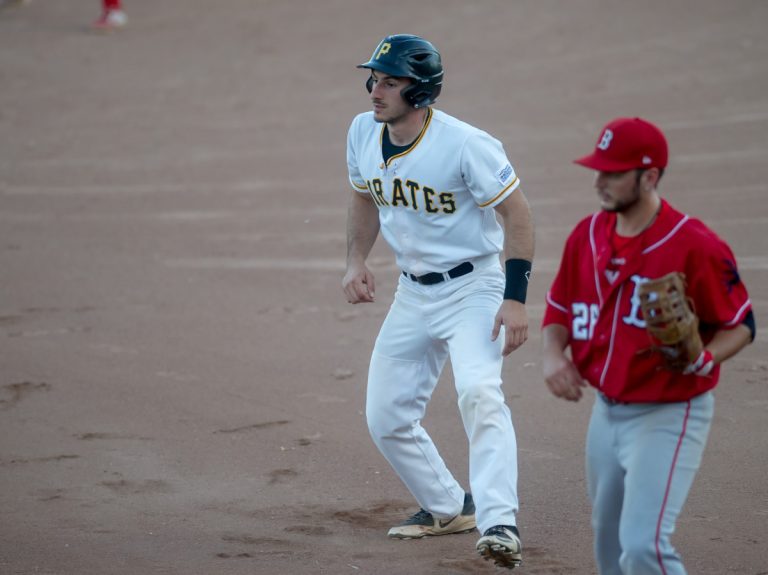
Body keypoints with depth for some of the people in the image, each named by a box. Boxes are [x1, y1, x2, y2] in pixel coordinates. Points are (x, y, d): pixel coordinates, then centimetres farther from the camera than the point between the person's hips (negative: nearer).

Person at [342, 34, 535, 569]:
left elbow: (516, 212, -17)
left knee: (479, 391, -29)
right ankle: (448, 507, 28)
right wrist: (356, 261, 4)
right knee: (386, 416, 7)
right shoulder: (363, 133, -3)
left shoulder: (465, 144, -23)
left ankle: (498, 522, -34)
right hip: (413, 293, 7)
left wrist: (515, 299, -22)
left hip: (473, 288, -7)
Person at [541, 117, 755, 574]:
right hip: (607, 412, 7)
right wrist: (552, 355, -7)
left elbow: (740, 325, -9)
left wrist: (703, 360, -29)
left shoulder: (694, 245, -18)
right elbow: (559, 309, 14)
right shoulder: (587, 236, 2)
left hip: (669, 415, -7)